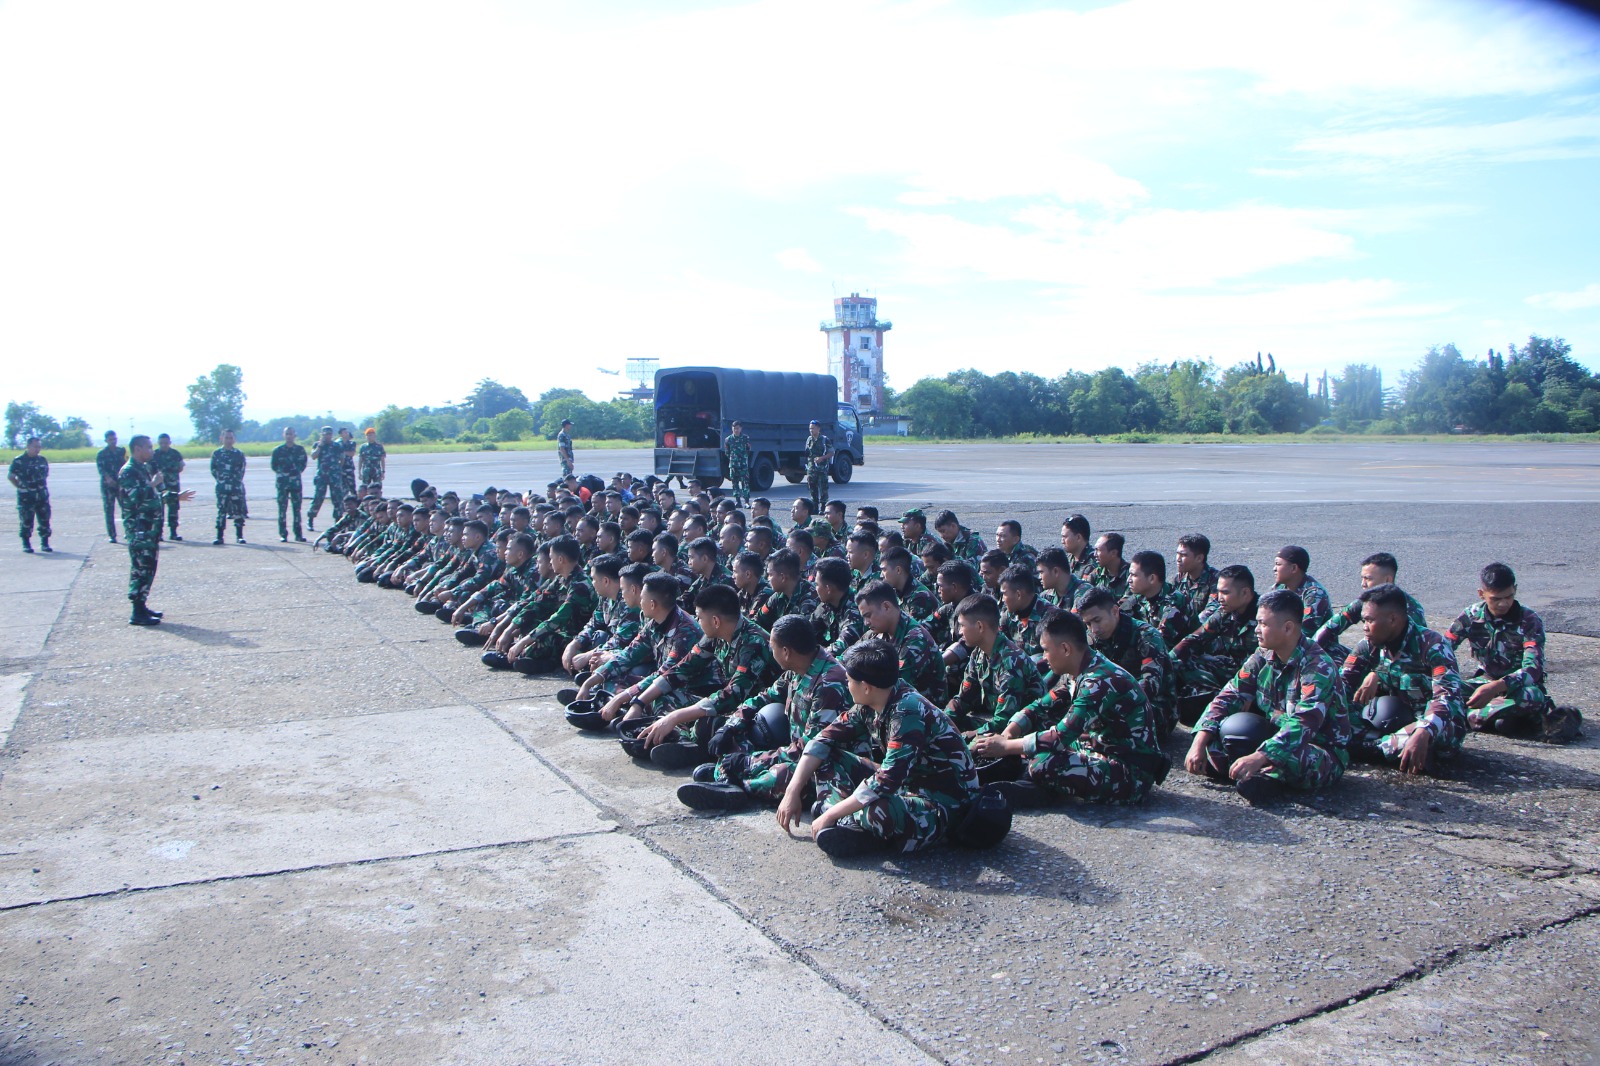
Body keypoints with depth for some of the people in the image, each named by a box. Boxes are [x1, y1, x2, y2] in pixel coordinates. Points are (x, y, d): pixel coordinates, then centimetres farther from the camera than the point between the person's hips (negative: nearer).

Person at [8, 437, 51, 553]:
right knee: (26, 521, -1)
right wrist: (20, 487, -2)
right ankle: (26, 544, 8)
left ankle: (45, 543, 13)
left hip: (42, 495, 4)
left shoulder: (43, 460, 9)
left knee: (44, 520, 5)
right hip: (26, 497, -4)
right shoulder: (19, 461, -5)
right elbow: (10, 476, 1)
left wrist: (43, 487, 11)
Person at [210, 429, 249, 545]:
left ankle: (239, 536, 8)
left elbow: (242, 470, 8)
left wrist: (237, 481, 1)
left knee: (239, 511, 1)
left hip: (237, 487, 0)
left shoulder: (239, 454, 6)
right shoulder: (216, 454, 7)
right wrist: (220, 480, 1)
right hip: (222, 488, 0)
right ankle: (219, 537, 1)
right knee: (221, 511, -1)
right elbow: (213, 470, 9)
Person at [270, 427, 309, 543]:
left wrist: (297, 471, 3)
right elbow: (273, 465, 7)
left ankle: (298, 534, 10)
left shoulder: (300, 450, 7)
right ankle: (283, 534, 1)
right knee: (282, 508, -2)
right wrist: (281, 473, 1)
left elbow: (303, 464, 14)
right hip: (282, 482, -2)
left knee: (297, 508, 5)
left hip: (296, 482, 2)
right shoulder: (278, 450, 3)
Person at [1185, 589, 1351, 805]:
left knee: (1285, 755, -39)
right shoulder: (1263, 656, -1)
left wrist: (1259, 758, -46)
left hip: (1324, 755, -6)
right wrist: (1199, 743, -18)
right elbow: (1230, 696, -3)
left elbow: (1304, 724, -34)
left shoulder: (1319, 666, -22)